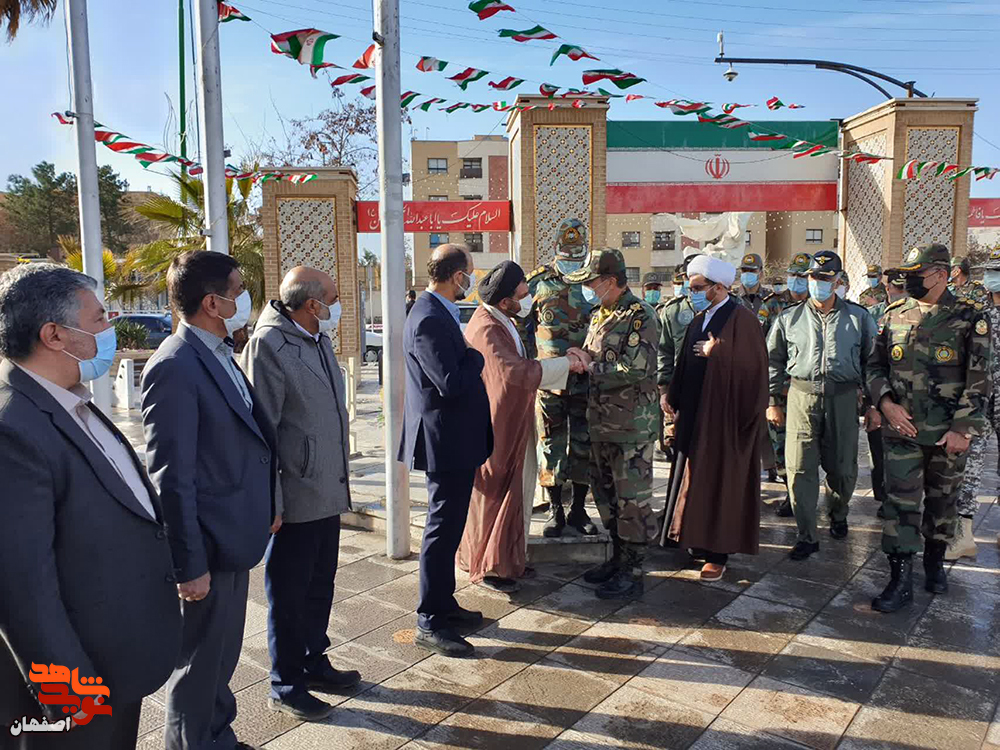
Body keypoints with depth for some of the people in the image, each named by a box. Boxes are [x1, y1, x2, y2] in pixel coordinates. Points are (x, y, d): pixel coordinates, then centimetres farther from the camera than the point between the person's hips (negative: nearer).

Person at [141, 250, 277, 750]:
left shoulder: (219, 354, 7)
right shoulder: (174, 368, -21)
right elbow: (171, 478, -21)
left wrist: (268, 503, 14)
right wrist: (190, 565, -17)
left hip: (235, 537, 9)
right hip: (207, 547, -9)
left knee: (223, 654, 24)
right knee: (200, 663, 11)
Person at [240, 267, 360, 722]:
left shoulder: (319, 340, 9)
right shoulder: (269, 345, -16)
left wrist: (342, 475, 15)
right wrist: (270, 504, -18)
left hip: (328, 494, 8)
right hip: (296, 498, -8)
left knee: (320, 586, 20)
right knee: (289, 594, 8)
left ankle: (314, 663, 38)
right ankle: (285, 686, 25)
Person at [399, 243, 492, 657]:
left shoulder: (439, 313, 11)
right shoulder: (429, 320, -21)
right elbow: (451, 383, -26)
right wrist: (476, 357, -12)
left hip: (454, 440, 11)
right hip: (446, 440, -11)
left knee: (448, 526, 19)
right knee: (442, 528, -1)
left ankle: (443, 604, 33)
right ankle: (429, 622, 12)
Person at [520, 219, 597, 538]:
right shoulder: (538, 282, 3)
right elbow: (523, 327, 8)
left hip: (585, 377, 1)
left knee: (583, 443, 7)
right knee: (551, 443, 4)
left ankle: (578, 509, 21)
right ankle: (555, 509, 17)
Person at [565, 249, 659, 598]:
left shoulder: (639, 315, -14)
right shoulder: (599, 315, 14)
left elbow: (637, 370, -23)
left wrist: (591, 365, -15)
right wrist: (580, 360, 0)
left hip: (632, 425, -9)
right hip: (602, 422, 9)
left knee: (632, 498, 0)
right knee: (605, 492, 17)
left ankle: (633, 573, 12)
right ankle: (618, 559, 32)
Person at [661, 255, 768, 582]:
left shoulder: (743, 320, -12)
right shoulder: (698, 321, 12)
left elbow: (752, 366, -18)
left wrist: (716, 353, -19)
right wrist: (674, 400, 6)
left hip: (725, 416, -7)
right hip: (695, 414, 8)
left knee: (720, 481, -1)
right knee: (696, 478, 11)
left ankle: (719, 553, 9)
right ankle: (700, 541, 23)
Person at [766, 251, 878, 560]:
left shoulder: (859, 317, 6)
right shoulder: (789, 318, 6)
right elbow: (773, 361, 12)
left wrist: (873, 404, 5)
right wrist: (772, 401, 8)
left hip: (843, 399, 0)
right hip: (801, 397, 0)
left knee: (842, 467, 9)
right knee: (800, 468, -3)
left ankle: (838, 514, 40)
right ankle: (807, 536, 8)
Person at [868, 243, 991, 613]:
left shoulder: (969, 320, -4)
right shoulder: (893, 316, 4)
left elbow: (977, 382, -7)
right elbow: (875, 366, 10)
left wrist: (962, 430, -12)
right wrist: (886, 403, -6)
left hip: (948, 433, -1)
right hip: (901, 429, 1)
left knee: (942, 500, 14)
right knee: (901, 501, -1)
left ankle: (935, 562, 35)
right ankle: (900, 580, 4)